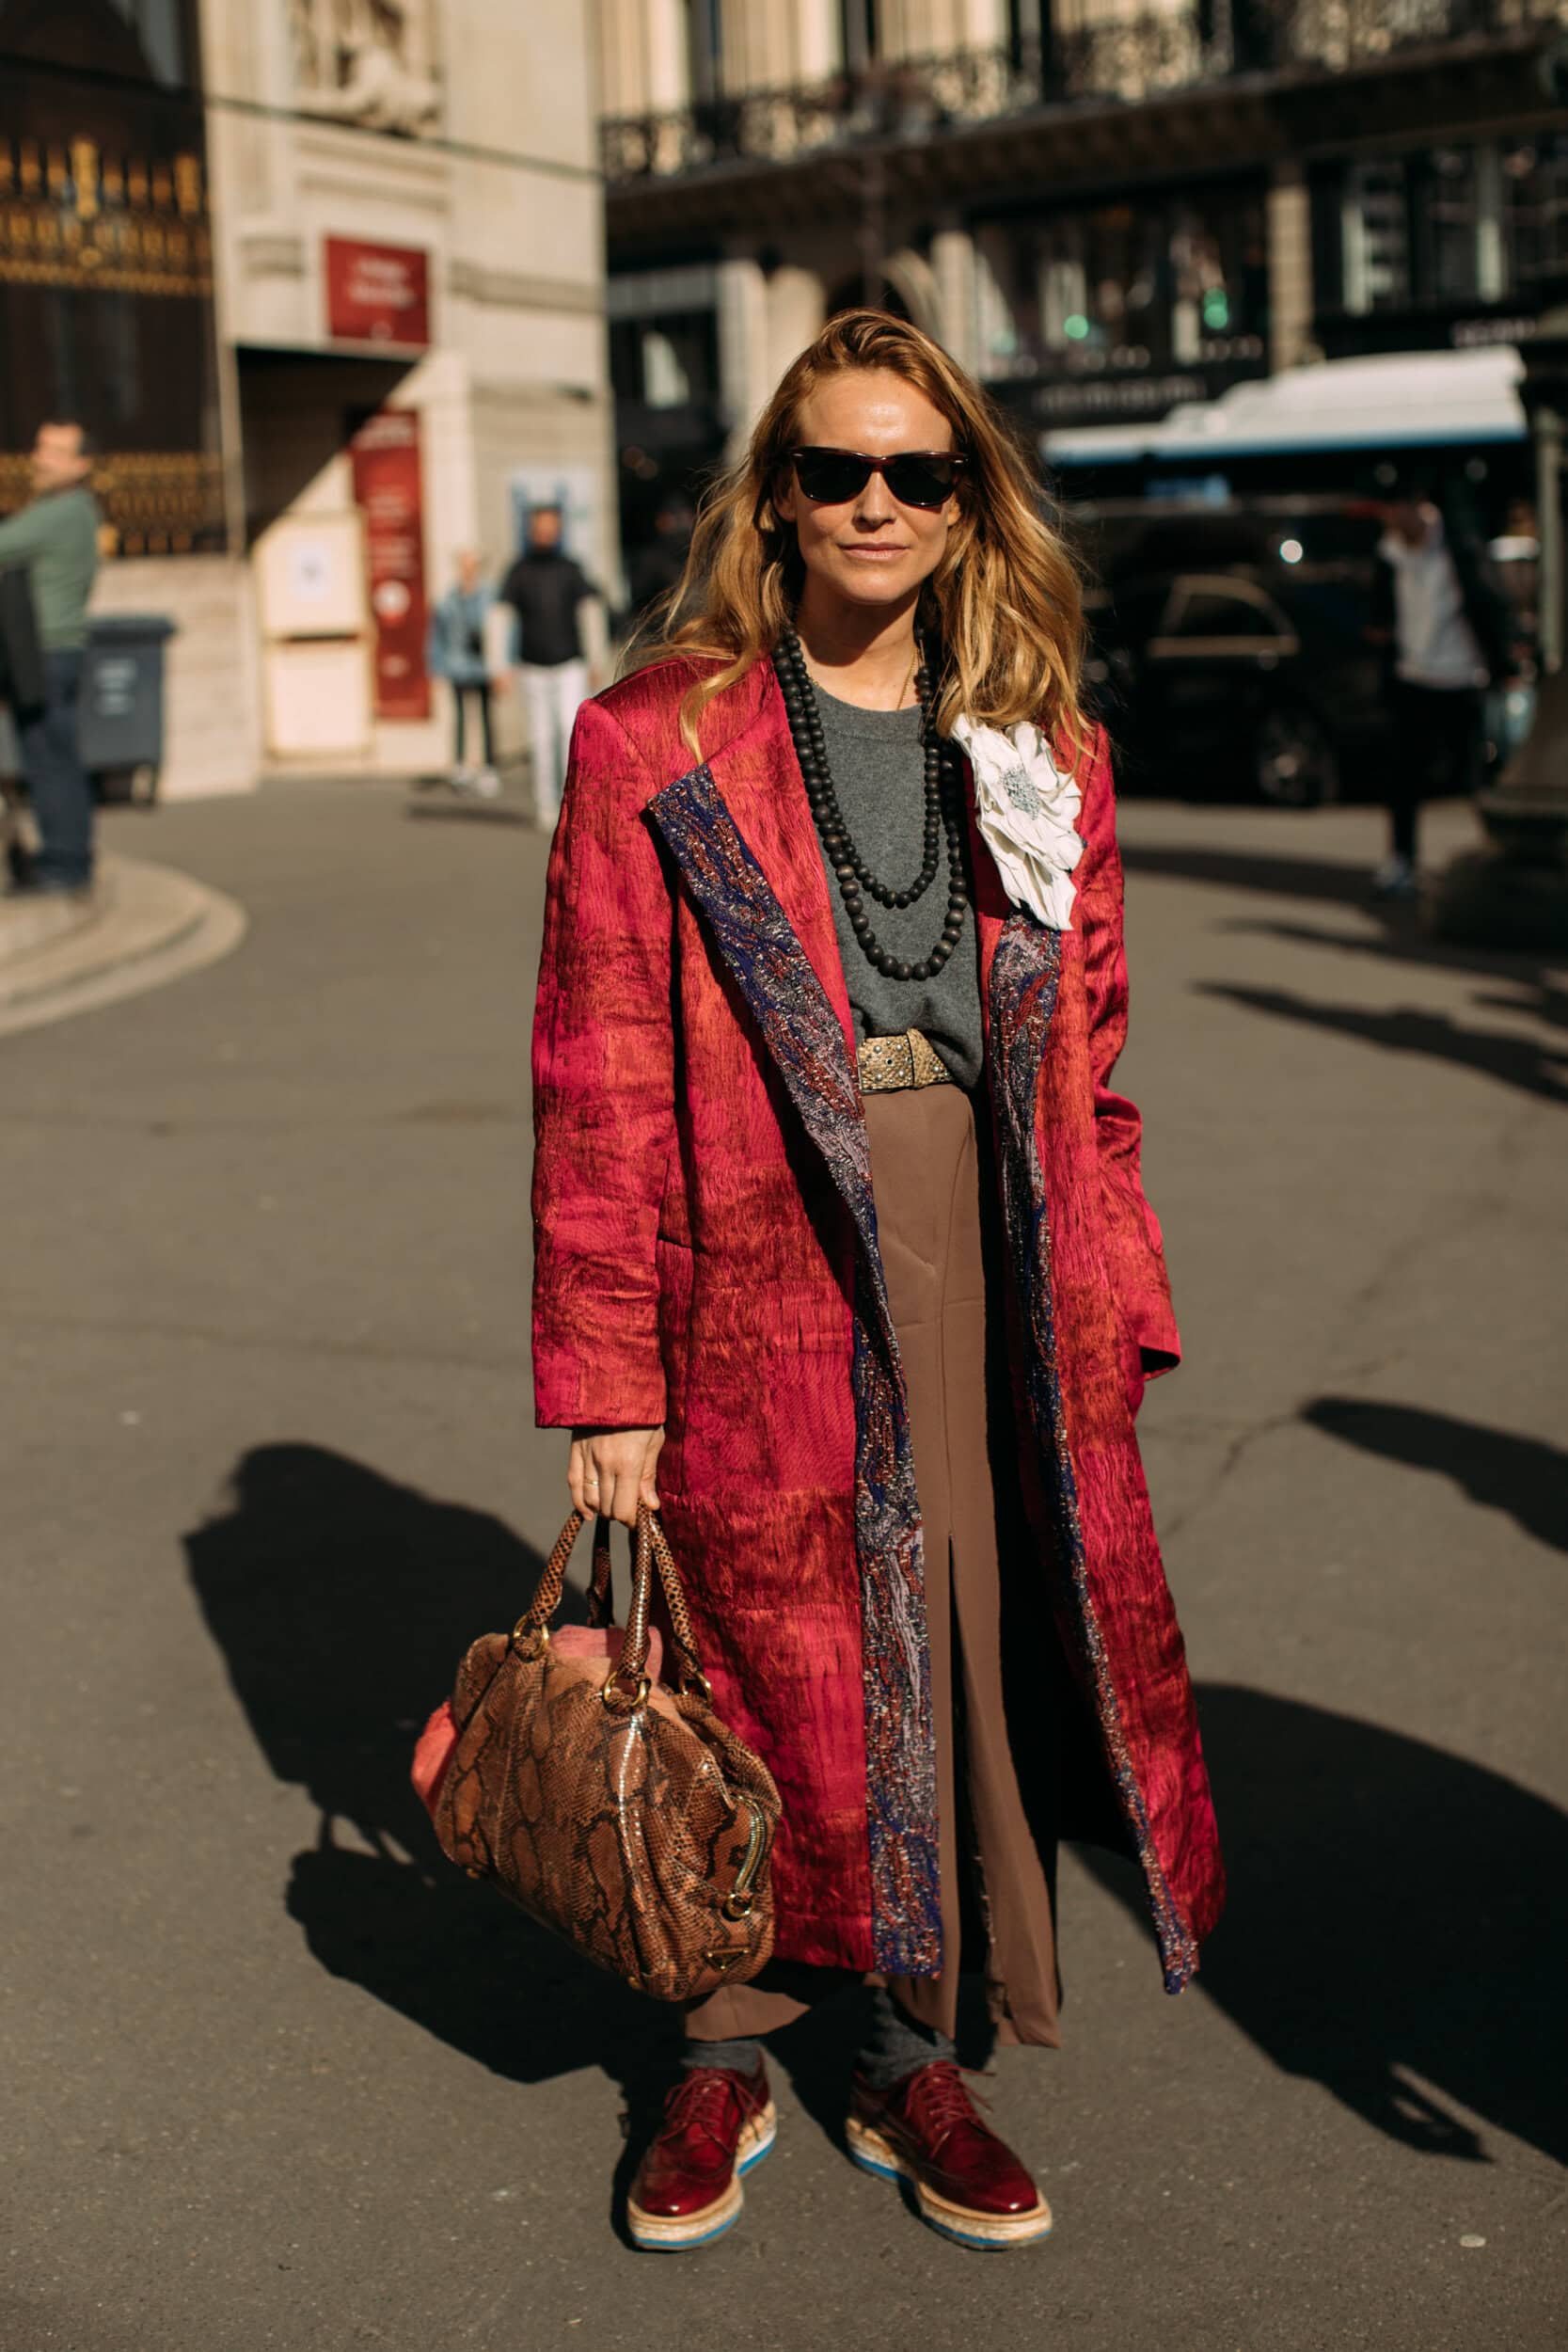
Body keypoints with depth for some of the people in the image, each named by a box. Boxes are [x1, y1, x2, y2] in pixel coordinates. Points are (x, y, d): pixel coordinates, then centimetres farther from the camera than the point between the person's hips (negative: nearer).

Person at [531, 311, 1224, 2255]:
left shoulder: (1039, 749, 11)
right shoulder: (658, 742, -2)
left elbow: (1088, 1061, 13)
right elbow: (598, 1077, -4)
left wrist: (1115, 1314, 8)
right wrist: (606, 1376, -7)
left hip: (993, 1266, 4)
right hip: (760, 1272, -3)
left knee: (978, 1645, 9)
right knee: (761, 1659, 7)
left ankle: (915, 2064, 30)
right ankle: (725, 2063, 30)